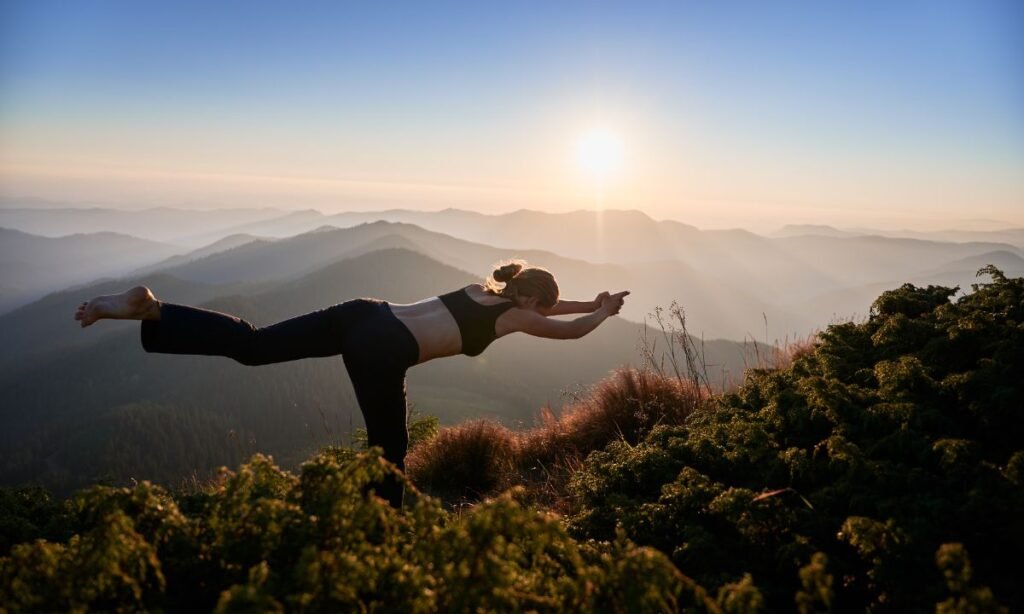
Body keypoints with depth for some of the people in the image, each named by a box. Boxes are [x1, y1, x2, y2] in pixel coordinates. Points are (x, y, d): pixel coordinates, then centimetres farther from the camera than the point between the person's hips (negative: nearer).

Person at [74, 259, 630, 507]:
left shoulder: (488, 289, 27)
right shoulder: (514, 316, 8)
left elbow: (539, 304, 44)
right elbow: (571, 329, 21)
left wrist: (592, 303, 49)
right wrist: (604, 311, 40)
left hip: (364, 314, 7)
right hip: (382, 350, -7)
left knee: (250, 345, 3)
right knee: (390, 451, 8)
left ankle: (149, 310, -10)